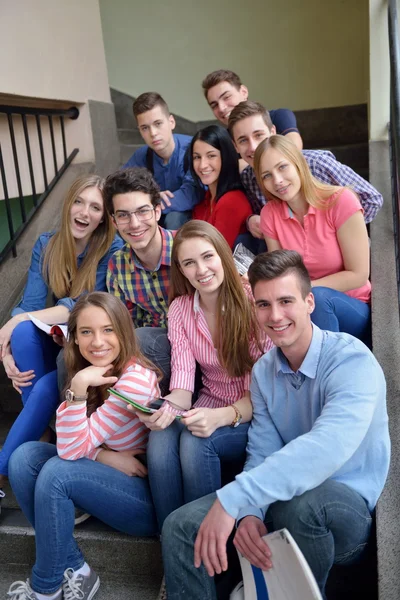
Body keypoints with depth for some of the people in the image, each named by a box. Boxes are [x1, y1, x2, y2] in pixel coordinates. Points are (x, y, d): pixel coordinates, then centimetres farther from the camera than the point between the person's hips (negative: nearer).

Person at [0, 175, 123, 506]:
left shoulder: (113, 249, -13)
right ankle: (41, 430, -21)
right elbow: (29, 304, -7)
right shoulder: (47, 245, -1)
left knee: (47, 387, -32)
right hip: (56, 342, 4)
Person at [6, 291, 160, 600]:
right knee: (25, 455, -8)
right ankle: (74, 571, -3)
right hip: (112, 477, 8)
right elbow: (69, 445, -2)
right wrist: (106, 455, -19)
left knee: (57, 472, -25)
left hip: (149, 496, -7)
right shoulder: (92, 375, 1)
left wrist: (77, 389, -33)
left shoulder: (137, 379, -23)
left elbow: (72, 449, -23)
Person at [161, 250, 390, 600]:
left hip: (347, 507, -5)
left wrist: (233, 499, -40)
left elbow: (328, 447, -38)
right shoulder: (263, 371, 2)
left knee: (301, 502, -37)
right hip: (283, 499, 5)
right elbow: (262, 453, -2)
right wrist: (249, 513, -22)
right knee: (180, 527, -9)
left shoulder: (352, 360, -22)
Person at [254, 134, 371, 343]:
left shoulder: (341, 200, -17)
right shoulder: (269, 214, -4)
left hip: (354, 312, -3)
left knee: (316, 297, -33)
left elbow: (358, 276, -16)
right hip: (305, 311, 3)